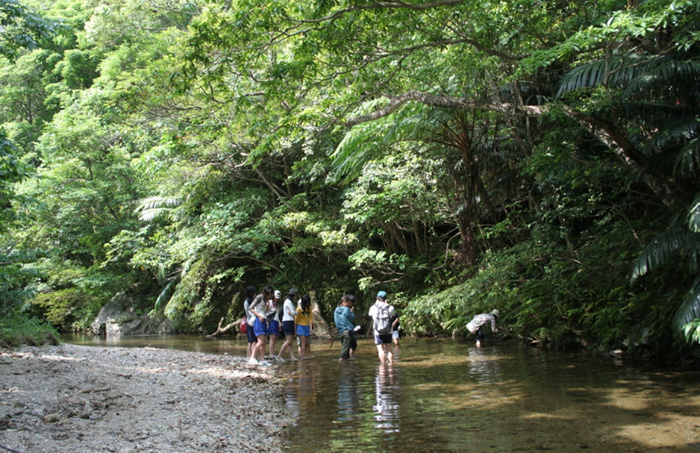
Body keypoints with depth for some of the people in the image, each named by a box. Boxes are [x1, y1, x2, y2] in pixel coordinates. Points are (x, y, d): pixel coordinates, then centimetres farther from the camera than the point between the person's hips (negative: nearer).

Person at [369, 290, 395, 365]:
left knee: (381, 349, -3)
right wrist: (386, 304, 22)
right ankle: (391, 364, 9)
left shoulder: (373, 307, -6)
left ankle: (383, 364, -10)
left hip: (378, 332, -2)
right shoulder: (390, 307, -2)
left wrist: (376, 303, 19)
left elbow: (370, 314, 15)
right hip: (388, 332, 2)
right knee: (389, 349, 10)